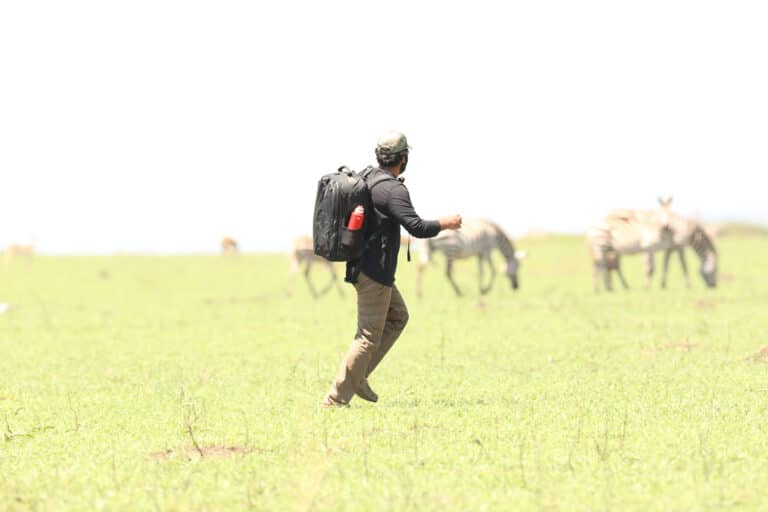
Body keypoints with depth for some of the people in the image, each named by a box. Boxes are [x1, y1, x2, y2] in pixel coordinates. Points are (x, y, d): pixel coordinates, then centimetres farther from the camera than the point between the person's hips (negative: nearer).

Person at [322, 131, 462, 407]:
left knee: (398, 317, 22)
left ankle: (357, 376, 15)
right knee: (370, 336, -5)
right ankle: (336, 399, -6)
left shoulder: (365, 180, 9)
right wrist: (446, 223, -8)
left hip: (360, 266, 10)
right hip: (375, 271, -10)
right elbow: (417, 227, -24)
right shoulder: (393, 190, -18)